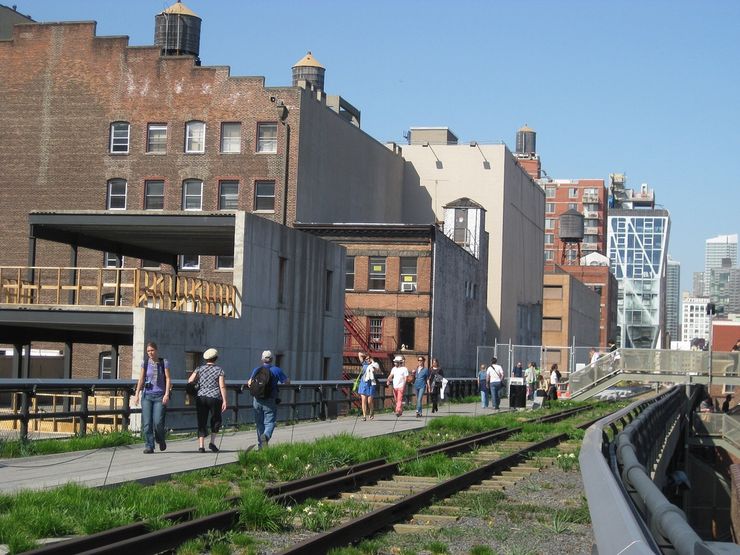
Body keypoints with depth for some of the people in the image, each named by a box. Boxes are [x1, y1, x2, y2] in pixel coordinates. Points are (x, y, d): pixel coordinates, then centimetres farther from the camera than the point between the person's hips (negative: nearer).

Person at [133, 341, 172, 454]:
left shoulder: (164, 362, 2)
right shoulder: (145, 362, 6)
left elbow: (168, 379, -1)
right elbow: (141, 379, 8)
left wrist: (167, 394, -12)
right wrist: (137, 394, 1)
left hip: (160, 396, -2)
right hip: (147, 395, 2)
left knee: (158, 422, -10)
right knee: (146, 423, -6)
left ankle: (161, 439, 19)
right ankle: (149, 446, 0)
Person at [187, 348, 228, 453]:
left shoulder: (199, 369, 8)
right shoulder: (219, 370, 2)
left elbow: (190, 381, -3)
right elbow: (222, 386, -6)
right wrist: (224, 401, -6)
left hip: (200, 397, 2)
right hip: (214, 398, -2)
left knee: (202, 422, 5)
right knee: (216, 420, 17)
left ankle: (201, 445, -3)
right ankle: (212, 442, 5)